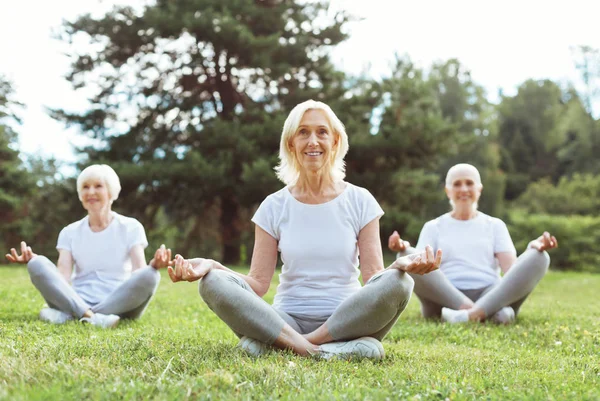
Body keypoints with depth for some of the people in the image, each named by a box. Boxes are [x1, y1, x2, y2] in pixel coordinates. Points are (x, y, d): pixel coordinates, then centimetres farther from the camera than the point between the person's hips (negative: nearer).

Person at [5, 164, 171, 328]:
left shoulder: (131, 227, 7)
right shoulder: (70, 232, 13)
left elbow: (140, 272, -7)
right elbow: (62, 278, -1)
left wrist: (154, 265, -30)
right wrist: (33, 261, -19)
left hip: (119, 306, -1)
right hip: (78, 302, 2)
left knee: (149, 276, -32)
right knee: (38, 264, -21)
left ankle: (66, 315, -31)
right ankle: (92, 318, -38)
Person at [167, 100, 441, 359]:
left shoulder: (359, 201, 5)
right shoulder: (274, 206, 7)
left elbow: (373, 276, -2)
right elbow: (258, 283, -1)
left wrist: (400, 266, -25)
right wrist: (210, 266, -18)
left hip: (347, 319, 0)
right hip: (287, 320, 1)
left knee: (396, 284, -32)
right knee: (213, 283, -26)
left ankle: (278, 343, -25)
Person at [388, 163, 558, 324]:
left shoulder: (495, 225, 23)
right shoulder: (434, 227, 21)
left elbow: (511, 268, 8)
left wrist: (534, 247, -12)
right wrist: (404, 248, -18)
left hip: (491, 296, 1)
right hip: (444, 299, -1)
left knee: (539, 258, -21)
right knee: (407, 256, -27)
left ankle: (474, 313, -42)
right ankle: (490, 313, -39)